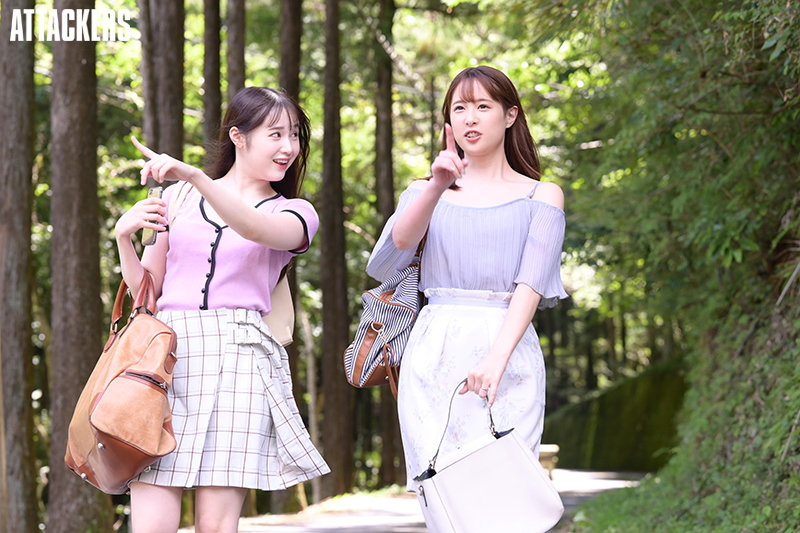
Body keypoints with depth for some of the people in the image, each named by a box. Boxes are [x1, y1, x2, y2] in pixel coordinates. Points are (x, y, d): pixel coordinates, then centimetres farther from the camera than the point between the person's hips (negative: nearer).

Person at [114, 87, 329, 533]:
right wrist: (124, 237, 2)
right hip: (166, 351, 1)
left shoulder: (296, 213, 14)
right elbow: (146, 287, 21)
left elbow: (255, 228, -12)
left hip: (236, 357, -1)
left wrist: (194, 176, -26)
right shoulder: (181, 198, 20)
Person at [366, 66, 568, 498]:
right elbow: (399, 243, -5)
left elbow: (531, 284, -4)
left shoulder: (541, 196, 11)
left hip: (508, 353, -1)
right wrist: (436, 188, -23)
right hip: (434, 353, 2)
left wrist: (496, 358, -19)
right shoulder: (425, 192, 17)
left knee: (499, 491, -12)